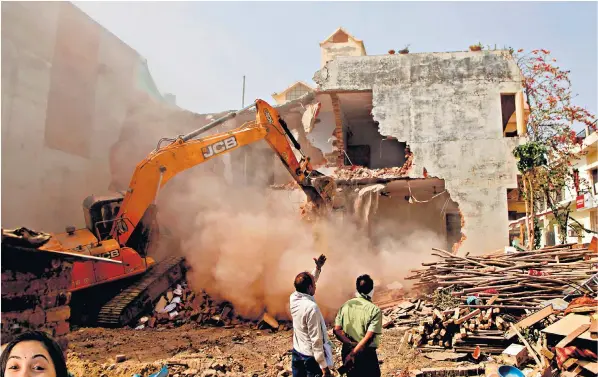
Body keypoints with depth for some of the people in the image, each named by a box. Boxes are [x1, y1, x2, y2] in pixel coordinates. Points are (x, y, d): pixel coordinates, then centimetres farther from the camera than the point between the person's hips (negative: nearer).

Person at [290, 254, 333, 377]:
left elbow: (306, 283, 17)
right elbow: (316, 340, -25)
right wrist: (324, 366, -19)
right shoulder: (311, 307, -27)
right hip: (311, 356, -8)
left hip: (297, 353, 8)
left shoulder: (293, 298, -5)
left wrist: (318, 268, 15)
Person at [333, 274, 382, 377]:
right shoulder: (375, 310, -15)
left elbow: (337, 330, -5)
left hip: (347, 352, 5)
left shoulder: (345, 306, -3)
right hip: (366, 354, -4)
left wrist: (351, 344, -11)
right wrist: (352, 354, -17)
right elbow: (368, 337, -20)